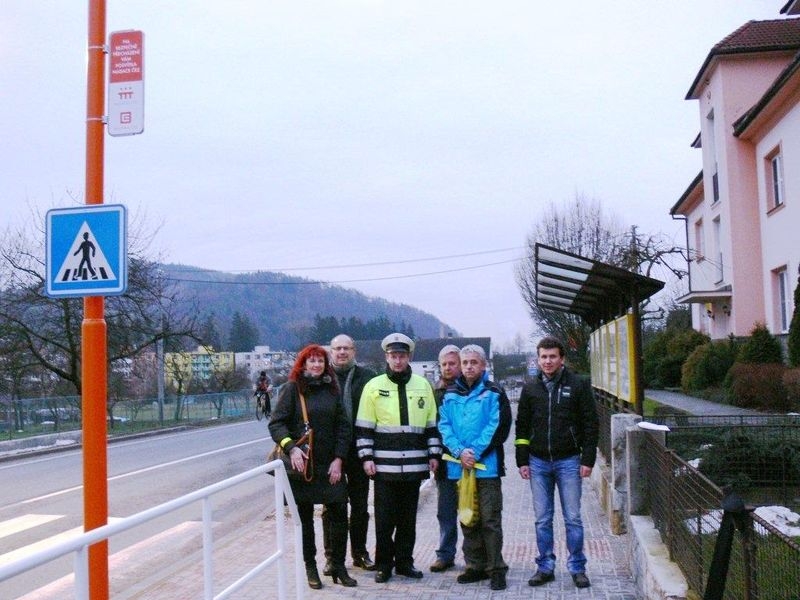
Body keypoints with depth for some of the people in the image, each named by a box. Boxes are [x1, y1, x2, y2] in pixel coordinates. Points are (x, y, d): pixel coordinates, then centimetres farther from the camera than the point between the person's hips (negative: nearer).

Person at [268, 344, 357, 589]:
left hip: (330, 465, 3)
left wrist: (338, 459, -2)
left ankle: (339, 567, 13)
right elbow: (276, 423, -7)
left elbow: (343, 426, 6)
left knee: (339, 514, 0)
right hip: (302, 465, -3)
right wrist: (291, 447, -21)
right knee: (305, 518, 7)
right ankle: (310, 568, 21)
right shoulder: (292, 388, -3)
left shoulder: (332, 389, 7)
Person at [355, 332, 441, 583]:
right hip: (384, 464, -2)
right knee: (384, 518, 2)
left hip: (414, 464, 2)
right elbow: (363, 426, 1)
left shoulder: (422, 385, 8)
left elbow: (432, 423, 13)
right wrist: (366, 457, -5)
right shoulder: (374, 386, 1)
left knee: (408, 517, 10)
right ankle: (384, 564, 14)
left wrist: (434, 454, 8)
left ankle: (404, 561, 21)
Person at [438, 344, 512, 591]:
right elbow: (444, 425, 5)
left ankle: (496, 568, 6)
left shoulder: (493, 393, -1)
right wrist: (460, 451, -11)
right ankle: (475, 566, 22)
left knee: (490, 519, -3)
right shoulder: (450, 394, 11)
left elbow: (499, 426, -9)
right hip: (459, 465, 4)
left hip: (487, 464, -4)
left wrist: (476, 452, -15)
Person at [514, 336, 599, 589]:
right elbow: (522, 427, 10)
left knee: (573, 518, 3)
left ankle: (577, 568, 14)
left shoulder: (578, 385, -2)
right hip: (538, 463, 3)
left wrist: (588, 460, -6)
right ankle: (545, 567, 18)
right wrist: (522, 461, 5)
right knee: (542, 519, 8)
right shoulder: (530, 389, 6)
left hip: (569, 461, -2)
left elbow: (590, 424, -2)